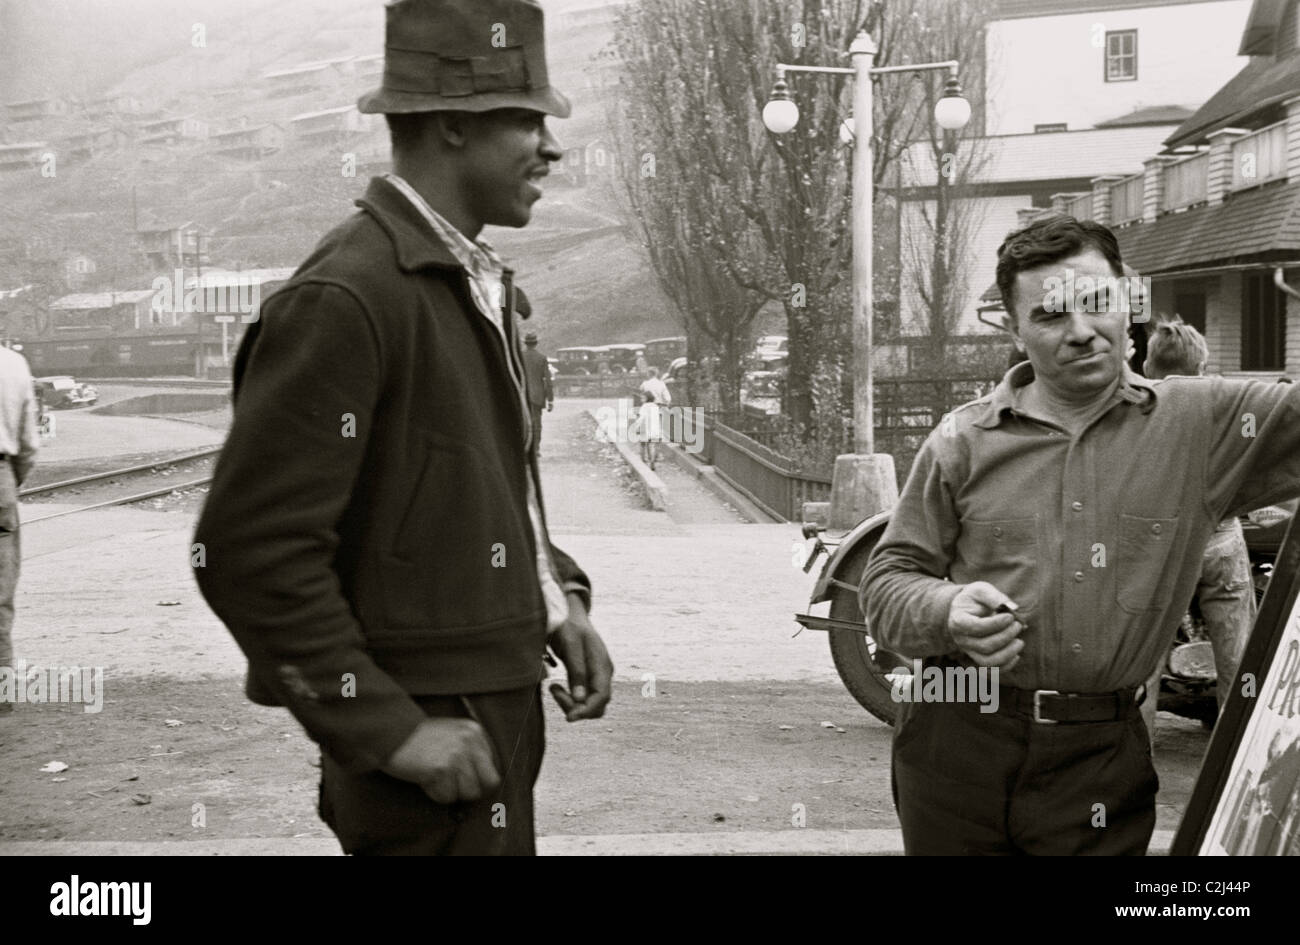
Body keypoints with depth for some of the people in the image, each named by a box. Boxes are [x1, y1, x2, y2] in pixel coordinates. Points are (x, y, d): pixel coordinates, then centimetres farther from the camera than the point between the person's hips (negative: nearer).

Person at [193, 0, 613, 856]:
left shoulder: (472, 282, 10)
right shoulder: (342, 300, -20)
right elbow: (251, 551, -22)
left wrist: (559, 599, 5)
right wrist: (388, 728, -20)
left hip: (494, 705, 9)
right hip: (430, 735, -9)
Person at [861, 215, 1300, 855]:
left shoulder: (1204, 422, 2)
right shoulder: (963, 441, 2)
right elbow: (887, 582, 4)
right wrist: (949, 611, -16)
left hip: (1102, 761, 0)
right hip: (956, 747, 1)